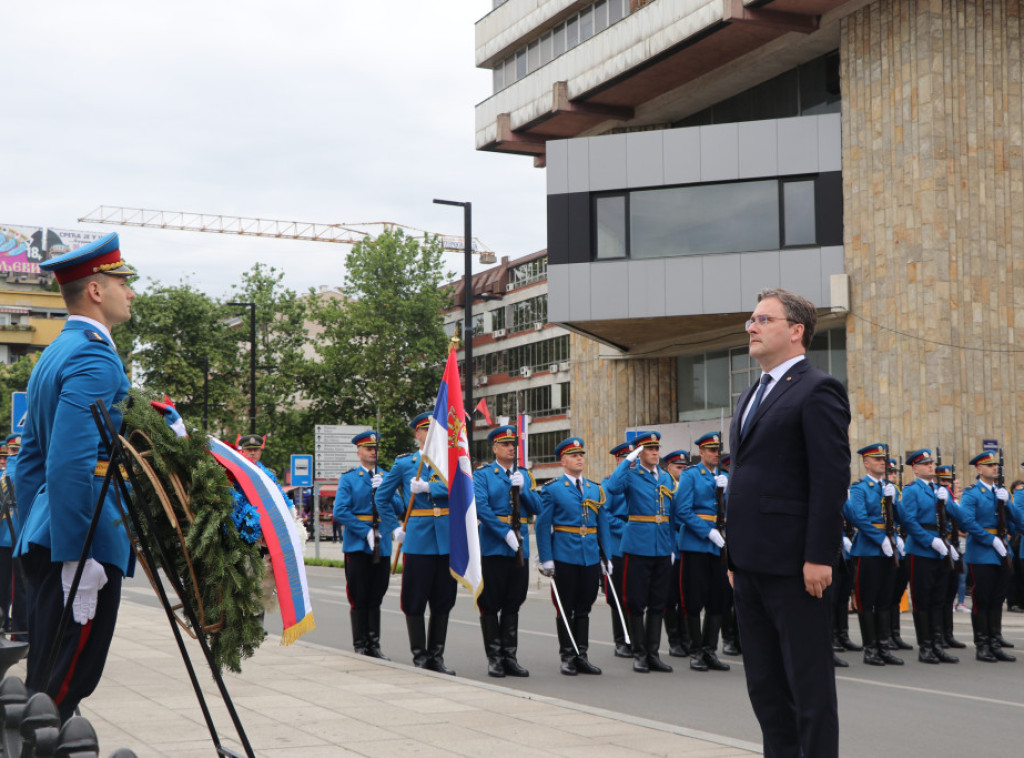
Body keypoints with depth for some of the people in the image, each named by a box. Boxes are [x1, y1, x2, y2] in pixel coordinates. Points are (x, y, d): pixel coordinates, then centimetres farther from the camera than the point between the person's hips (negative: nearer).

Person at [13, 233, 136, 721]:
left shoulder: (53, 355, 18)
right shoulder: (94, 357, -14)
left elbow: (30, 459, 22)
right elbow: (70, 464, -24)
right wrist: (76, 556, -24)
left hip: (44, 542, 10)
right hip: (85, 538, -10)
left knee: (46, 678, 15)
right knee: (63, 686, -7)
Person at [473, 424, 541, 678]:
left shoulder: (524, 475, 14)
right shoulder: (482, 474, -1)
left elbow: (537, 508, 7)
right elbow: (481, 507, -13)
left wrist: (523, 489, -9)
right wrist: (506, 533, -18)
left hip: (520, 547, 4)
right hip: (493, 547, -4)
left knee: (513, 604, 8)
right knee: (490, 605, 0)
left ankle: (509, 657, 14)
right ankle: (494, 658, 7)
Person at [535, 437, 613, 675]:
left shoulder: (596, 489, 13)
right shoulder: (552, 489, -1)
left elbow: (603, 524, 14)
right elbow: (543, 525, -4)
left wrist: (607, 557, 8)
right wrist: (546, 559, -11)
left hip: (591, 557, 4)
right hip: (565, 557, -4)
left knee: (584, 608, 8)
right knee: (565, 609, 1)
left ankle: (582, 656, 14)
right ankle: (567, 658, 8)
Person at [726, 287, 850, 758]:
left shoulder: (817, 391, -8)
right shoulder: (752, 396, 19)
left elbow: (832, 479, -15)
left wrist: (818, 558, -20)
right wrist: (735, 553, 16)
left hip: (794, 564, -9)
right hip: (752, 562, 9)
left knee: (809, 683, -1)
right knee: (764, 684, 13)